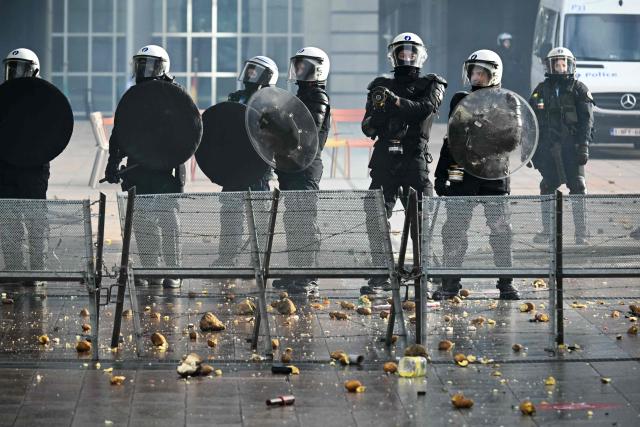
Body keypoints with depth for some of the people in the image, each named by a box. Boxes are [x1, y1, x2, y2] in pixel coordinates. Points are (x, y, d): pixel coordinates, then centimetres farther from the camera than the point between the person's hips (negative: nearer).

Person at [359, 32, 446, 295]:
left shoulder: (430, 85, 9)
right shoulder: (381, 87, 16)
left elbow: (425, 109, -12)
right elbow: (367, 128, 10)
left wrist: (396, 101, -25)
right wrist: (377, 111, -11)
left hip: (415, 158, -2)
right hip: (384, 159, 3)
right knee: (375, 217, -3)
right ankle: (379, 276, 2)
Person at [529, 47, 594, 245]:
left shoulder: (579, 89, 5)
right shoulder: (542, 90, 14)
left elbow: (587, 120, -2)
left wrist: (583, 146, -13)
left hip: (571, 147, -3)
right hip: (547, 148, 3)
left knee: (577, 188, -7)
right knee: (547, 187, 6)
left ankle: (581, 233, -6)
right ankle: (547, 231, 15)